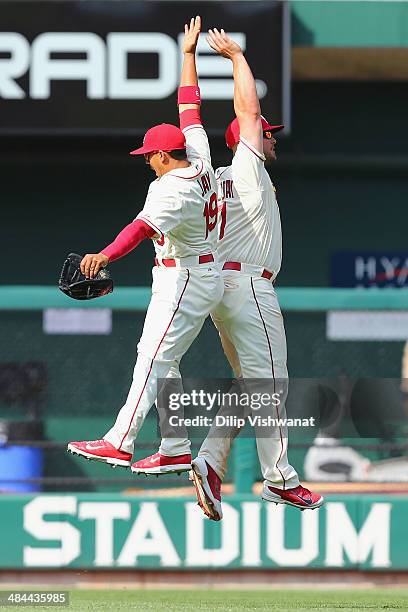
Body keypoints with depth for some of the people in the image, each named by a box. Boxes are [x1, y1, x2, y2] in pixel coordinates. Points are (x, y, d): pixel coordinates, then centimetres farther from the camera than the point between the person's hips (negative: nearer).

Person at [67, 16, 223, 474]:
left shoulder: (172, 190, -22)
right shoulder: (199, 161, 3)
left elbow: (143, 227, -40)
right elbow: (189, 107, 14)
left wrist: (106, 256, -54)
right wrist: (188, 54, 22)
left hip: (184, 279, -10)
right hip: (207, 276, 10)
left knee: (153, 358, -13)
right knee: (159, 360, 11)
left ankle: (119, 443, -17)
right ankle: (176, 450, 8)